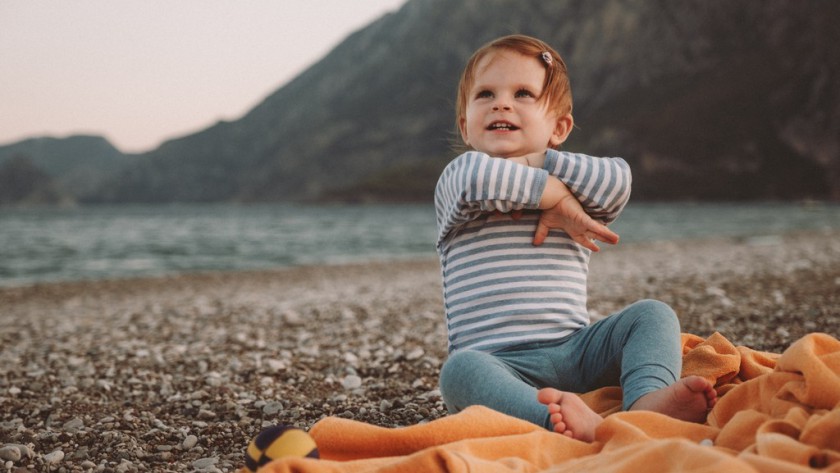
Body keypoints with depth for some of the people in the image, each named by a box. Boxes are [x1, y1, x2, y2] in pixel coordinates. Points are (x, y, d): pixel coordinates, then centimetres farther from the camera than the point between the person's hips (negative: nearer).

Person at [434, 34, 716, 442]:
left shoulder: (577, 190, 16)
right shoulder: (455, 182, 7)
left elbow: (618, 181, -8)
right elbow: (476, 176, -20)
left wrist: (541, 162, -8)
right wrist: (555, 196, -12)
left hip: (574, 351, 4)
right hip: (499, 364, -3)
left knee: (652, 314, -14)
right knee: (459, 370, -34)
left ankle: (648, 398, -42)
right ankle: (559, 420, -59)